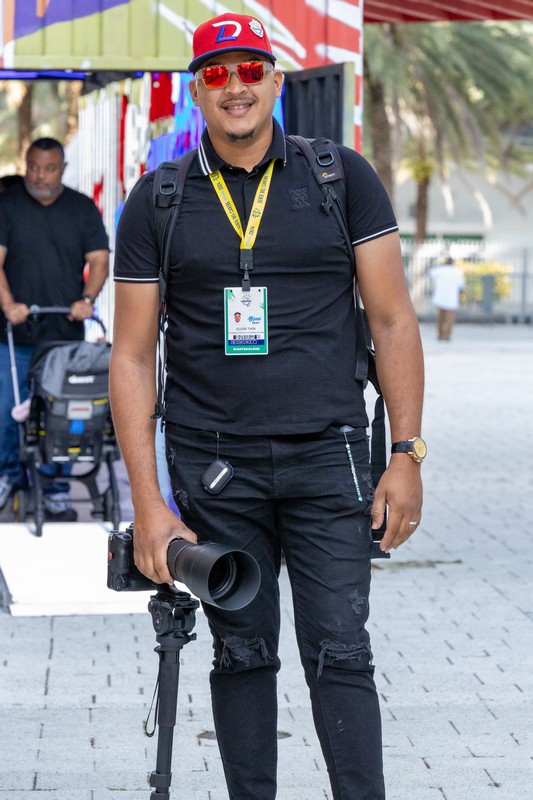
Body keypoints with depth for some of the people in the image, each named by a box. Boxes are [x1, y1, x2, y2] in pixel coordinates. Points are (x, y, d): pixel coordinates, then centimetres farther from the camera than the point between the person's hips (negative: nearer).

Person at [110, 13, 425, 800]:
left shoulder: (343, 179, 3)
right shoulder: (156, 204, 3)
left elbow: (392, 320, 5)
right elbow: (133, 356, 3)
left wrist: (406, 454, -2)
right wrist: (148, 502, -4)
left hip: (327, 459, -1)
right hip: (213, 465, 1)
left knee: (339, 653, -5)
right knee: (242, 655, 9)